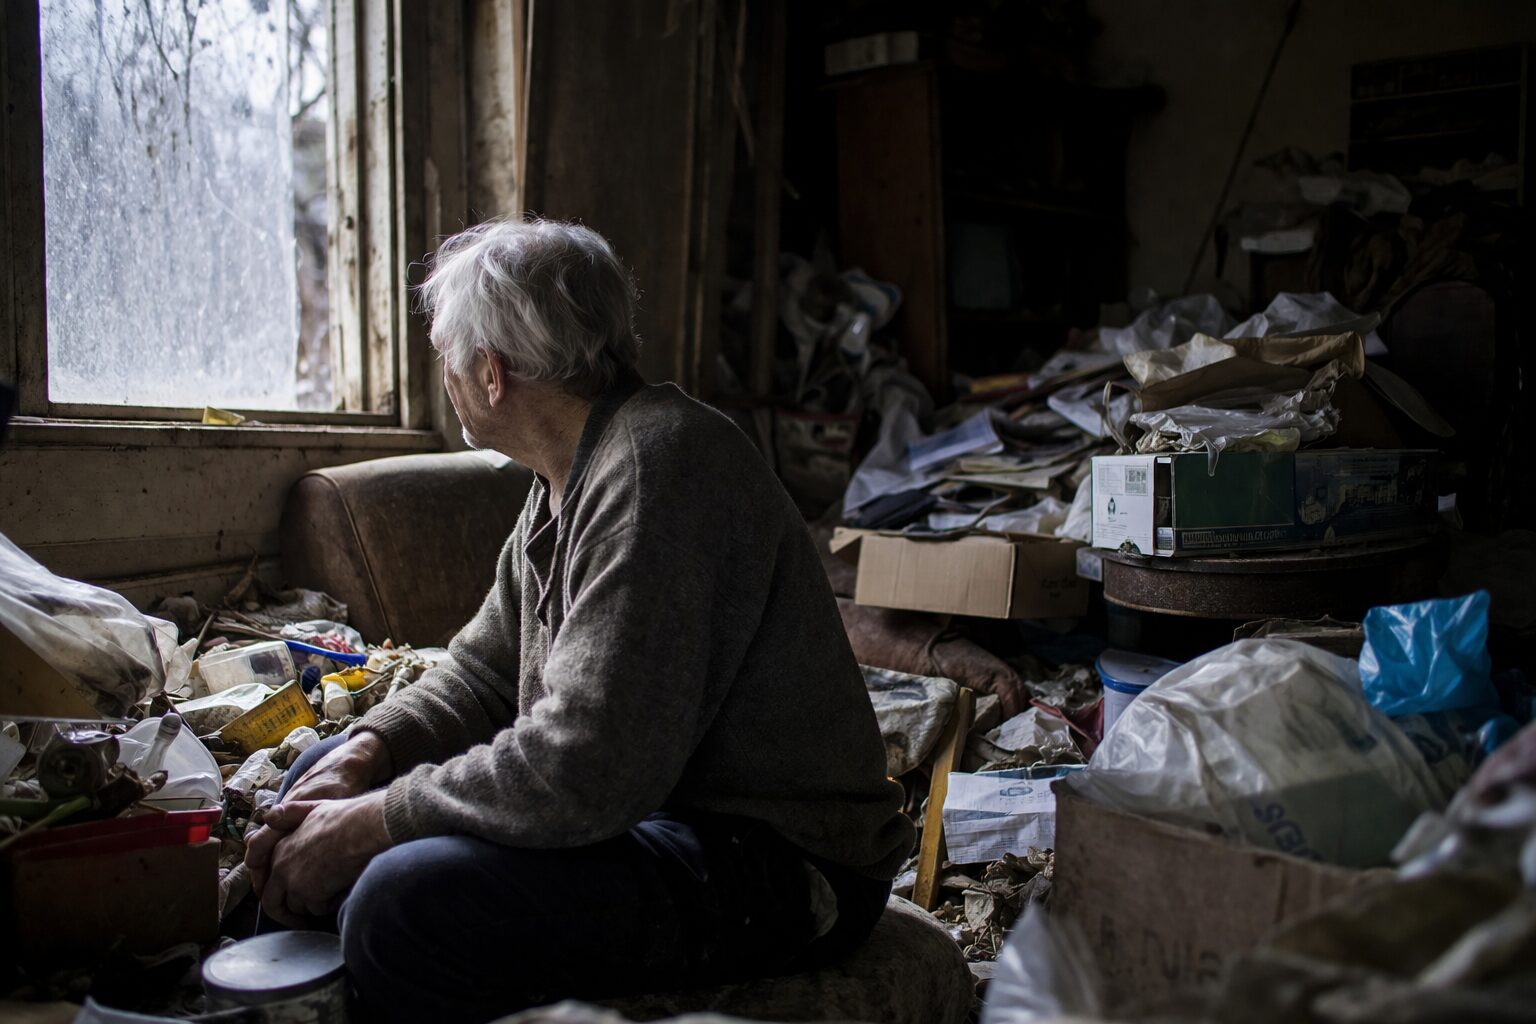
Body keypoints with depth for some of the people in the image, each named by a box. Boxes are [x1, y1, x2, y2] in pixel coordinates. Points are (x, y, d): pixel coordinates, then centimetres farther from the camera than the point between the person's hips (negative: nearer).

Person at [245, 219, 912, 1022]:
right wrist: (363, 754, -3)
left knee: (404, 902, -29)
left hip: (778, 865, -10)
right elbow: (484, 671, 15)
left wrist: (368, 824, -17)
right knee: (327, 776, 12)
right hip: (648, 802, 10)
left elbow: (583, 769, -28)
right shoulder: (569, 476, 9)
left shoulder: (659, 464, -23)